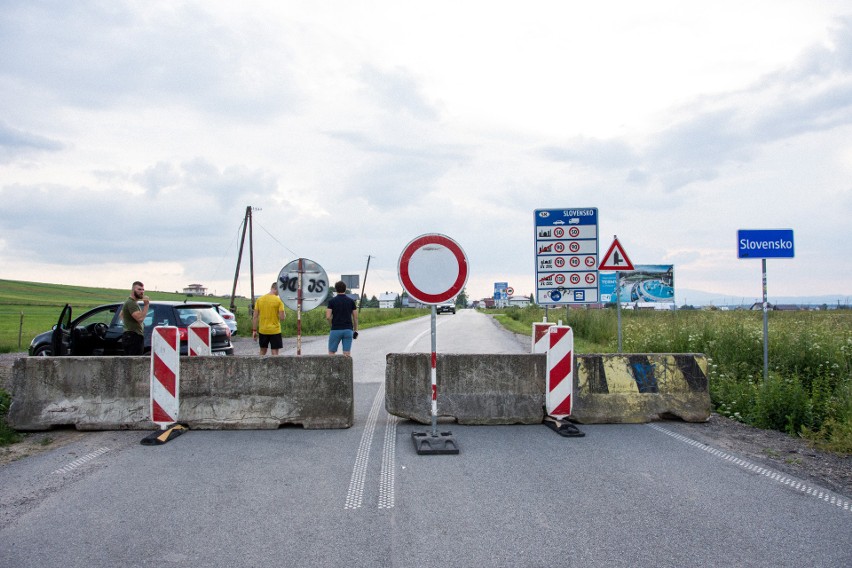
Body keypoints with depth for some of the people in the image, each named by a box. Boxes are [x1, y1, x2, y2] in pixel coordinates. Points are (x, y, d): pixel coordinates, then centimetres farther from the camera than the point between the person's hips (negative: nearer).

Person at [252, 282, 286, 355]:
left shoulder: (260, 299, 2)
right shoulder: (278, 300, -9)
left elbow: (255, 317, 2)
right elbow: (282, 318, -13)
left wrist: (254, 331, 7)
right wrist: (284, 315, 10)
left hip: (262, 331, 4)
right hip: (275, 330, -4)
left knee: (263, 351, 17)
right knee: (275, 352, 1)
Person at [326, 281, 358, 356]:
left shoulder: (332, 301, -2)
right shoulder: (351, 301, 4)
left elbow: (328, 317, -9)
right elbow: (355, 317, 4)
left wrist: (332, 324, 11)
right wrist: (355, 330, 13)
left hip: (336, 330, -2)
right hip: (348, 330, 2)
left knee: (331, 352, 9)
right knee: (347, 353, 2)